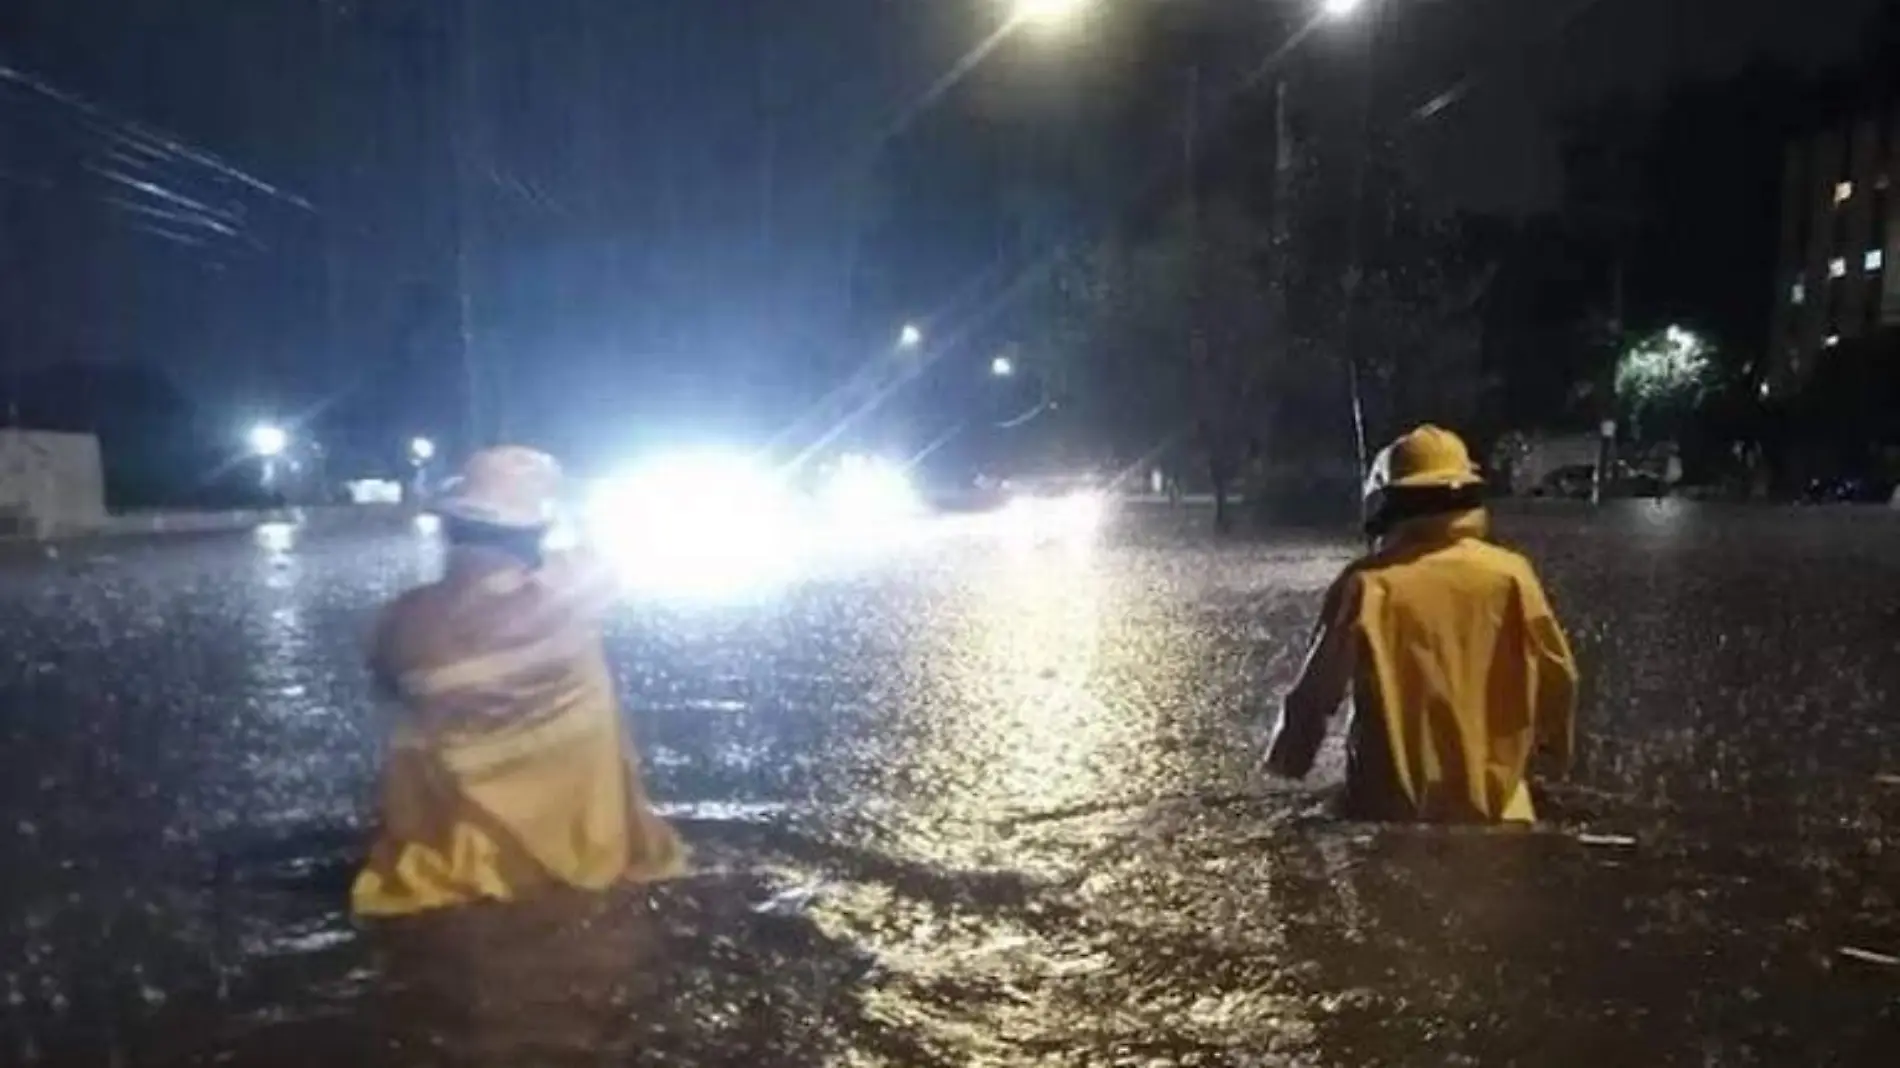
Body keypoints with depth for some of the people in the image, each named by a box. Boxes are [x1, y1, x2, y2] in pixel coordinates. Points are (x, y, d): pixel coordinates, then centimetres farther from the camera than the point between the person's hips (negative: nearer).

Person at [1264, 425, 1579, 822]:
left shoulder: (1367, 583, -13)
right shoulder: (1509, 574, -7)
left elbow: (1316, 690, -9)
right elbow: (1555, 674, 2)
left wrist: (1285, 763, 6)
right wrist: (1555, 742, 21)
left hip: (1390, 803, -2)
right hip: (1491, 795, 2)